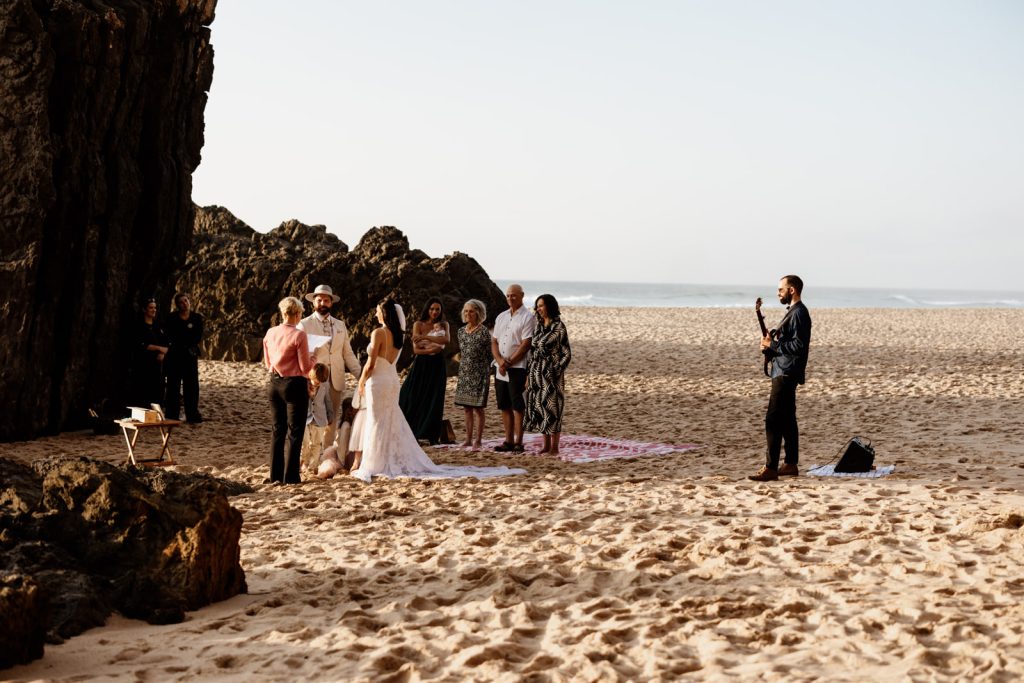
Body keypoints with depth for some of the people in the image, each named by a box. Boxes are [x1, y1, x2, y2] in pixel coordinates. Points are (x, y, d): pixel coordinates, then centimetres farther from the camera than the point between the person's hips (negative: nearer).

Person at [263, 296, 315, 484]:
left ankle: (275, 474, 16)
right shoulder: (299, 335, -15)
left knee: (278, 429, 14)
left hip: (274, 384, 6)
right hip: (295, 385, -6)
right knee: (295, 431, 3)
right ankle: (290, 476, 2)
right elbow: (305, 368, -12)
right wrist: (312, 358, 7)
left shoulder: (270, 333, 3)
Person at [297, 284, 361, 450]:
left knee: (332, 420, 5)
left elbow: (348, 354, 13)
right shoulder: (304, 325, 2)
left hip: (336, 380, 4)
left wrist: (360, 374, 2)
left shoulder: (340, 325, 15)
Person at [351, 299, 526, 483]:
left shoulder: (378, 333, -15)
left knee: (377, 424, -2)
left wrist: (361, 383, -3)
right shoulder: (398, 333, 9)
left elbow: (371, 363, -14)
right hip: (392, 379, 8)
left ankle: (374, 466, 3)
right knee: (392, 423, 14)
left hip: (378, 380, -8)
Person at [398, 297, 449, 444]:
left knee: (434, 401, 1)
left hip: (437, 367, 2)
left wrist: (425, 337, -18)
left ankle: (431, 436, 5)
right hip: (421, 366, -2)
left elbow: (446, 340, -13)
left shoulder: (443, 325, 8)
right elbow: (416, 349, -7)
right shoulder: (418, 324, 1)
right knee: (413, 399, -4)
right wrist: (432, 350, -20)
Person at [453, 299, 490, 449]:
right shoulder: (461, 331, 9)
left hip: (478, 374, -6)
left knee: (477, 408, -2)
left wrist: (487, 376, -8)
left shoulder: (484, 332, -8)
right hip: (464, 373, 6)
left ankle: (478, 440, 3)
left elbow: (488, 355, -6)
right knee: (467, 408, 9)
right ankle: (468, 439, 15)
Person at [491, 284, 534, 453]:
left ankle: (518, 442, -5)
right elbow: (494, 341, 13)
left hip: (518, 367, -7)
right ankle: (508, 441, 13)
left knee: (517, 406, -7)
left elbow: (526, 344, -12)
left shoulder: (527, 317, -5)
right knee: (504, 406, 7)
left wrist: (509, 362, -13)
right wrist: (499, 360, -5)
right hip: (500, 368, 7)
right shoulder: (501, 317, 16)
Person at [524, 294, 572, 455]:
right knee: (540, 408, 8)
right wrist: (529, 375, 11)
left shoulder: (559, 327, -8)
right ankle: (546, 445, 16)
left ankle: (554, 447, 4)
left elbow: (567, 354, -8)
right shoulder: (539, 326, 11)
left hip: (551, 374, -7)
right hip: (537, 374, 7)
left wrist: (555, 373, -15)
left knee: (552, 409, -3)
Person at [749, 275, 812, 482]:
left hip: (786, 374, -11)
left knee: (773, 420, -13)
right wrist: (769, 347, 7)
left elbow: (798, 346, -23)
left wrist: (773, 344, -15)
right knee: (786, 419, 13)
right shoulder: (793, 312, 18)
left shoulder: (798, 313, -15)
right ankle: (791, 464, 18)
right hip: (784, 372, 11)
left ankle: (771, 468, -14)